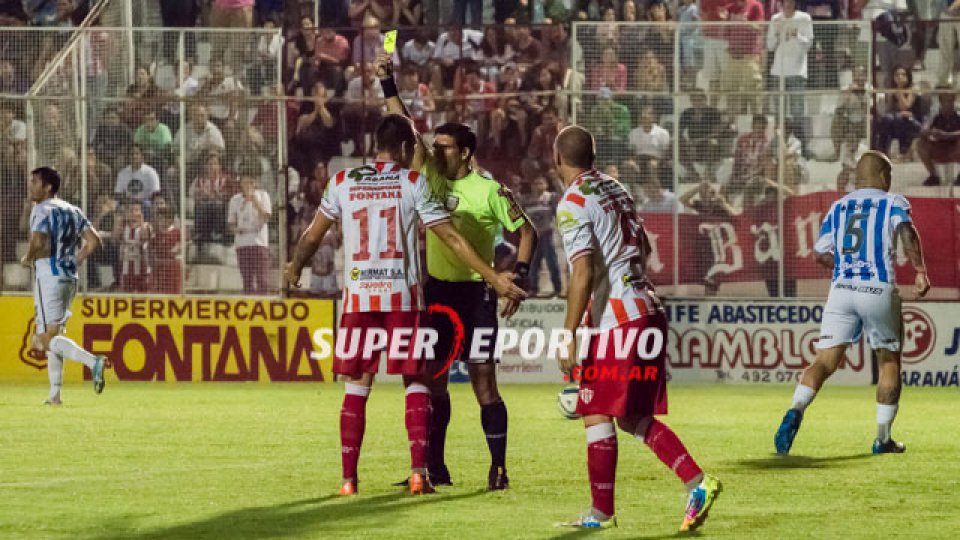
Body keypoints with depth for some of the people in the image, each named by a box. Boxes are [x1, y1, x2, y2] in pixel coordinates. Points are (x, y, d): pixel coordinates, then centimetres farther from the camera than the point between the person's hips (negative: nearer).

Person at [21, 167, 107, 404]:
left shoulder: (42, 210, -9)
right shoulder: (72, 211, 15)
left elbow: (38, 242, -23)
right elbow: (93, 240, 12)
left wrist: (28, 259, -5)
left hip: (49, 276, -8)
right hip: (70, 278, 8)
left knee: (47, 339, -10)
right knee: (55, 334, 15)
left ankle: (93, 361, -31)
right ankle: (55, 394, 13)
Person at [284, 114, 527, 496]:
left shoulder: (343, 182, 7)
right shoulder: (412, 182, 0)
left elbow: (313, 235, 18)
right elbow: (452, 239, -3)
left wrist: (295, 268, 38)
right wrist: (496, 279, 1)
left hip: (358, 296, 2)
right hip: (403, 296, -2)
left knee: (357, 388, 9)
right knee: (416, 384, 7)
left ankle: (348, 479, 7)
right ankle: (418, 472, -4)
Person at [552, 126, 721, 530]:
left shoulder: (573, 205, -11)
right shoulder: (615, 189, 14)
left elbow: (583, 273, -20)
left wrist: (569, 337, -19)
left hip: (615, 318, -8)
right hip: (649, 310, 8)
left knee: (597, 416, 1)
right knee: (634, 417, 12)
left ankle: (602, 513, 5)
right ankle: (697, 482, 0)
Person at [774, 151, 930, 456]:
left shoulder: (838, 208, 17)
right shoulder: (893, 202, 6)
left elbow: (822, 254, 14)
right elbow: (907, 232, -14)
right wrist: (920, 271, -17)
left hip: (841, 291, 3)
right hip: (879, 292, -3)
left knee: (825, 362, -2)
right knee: (889, 362, 15)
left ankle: (796, 410, -30)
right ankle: (883, 439, 17)